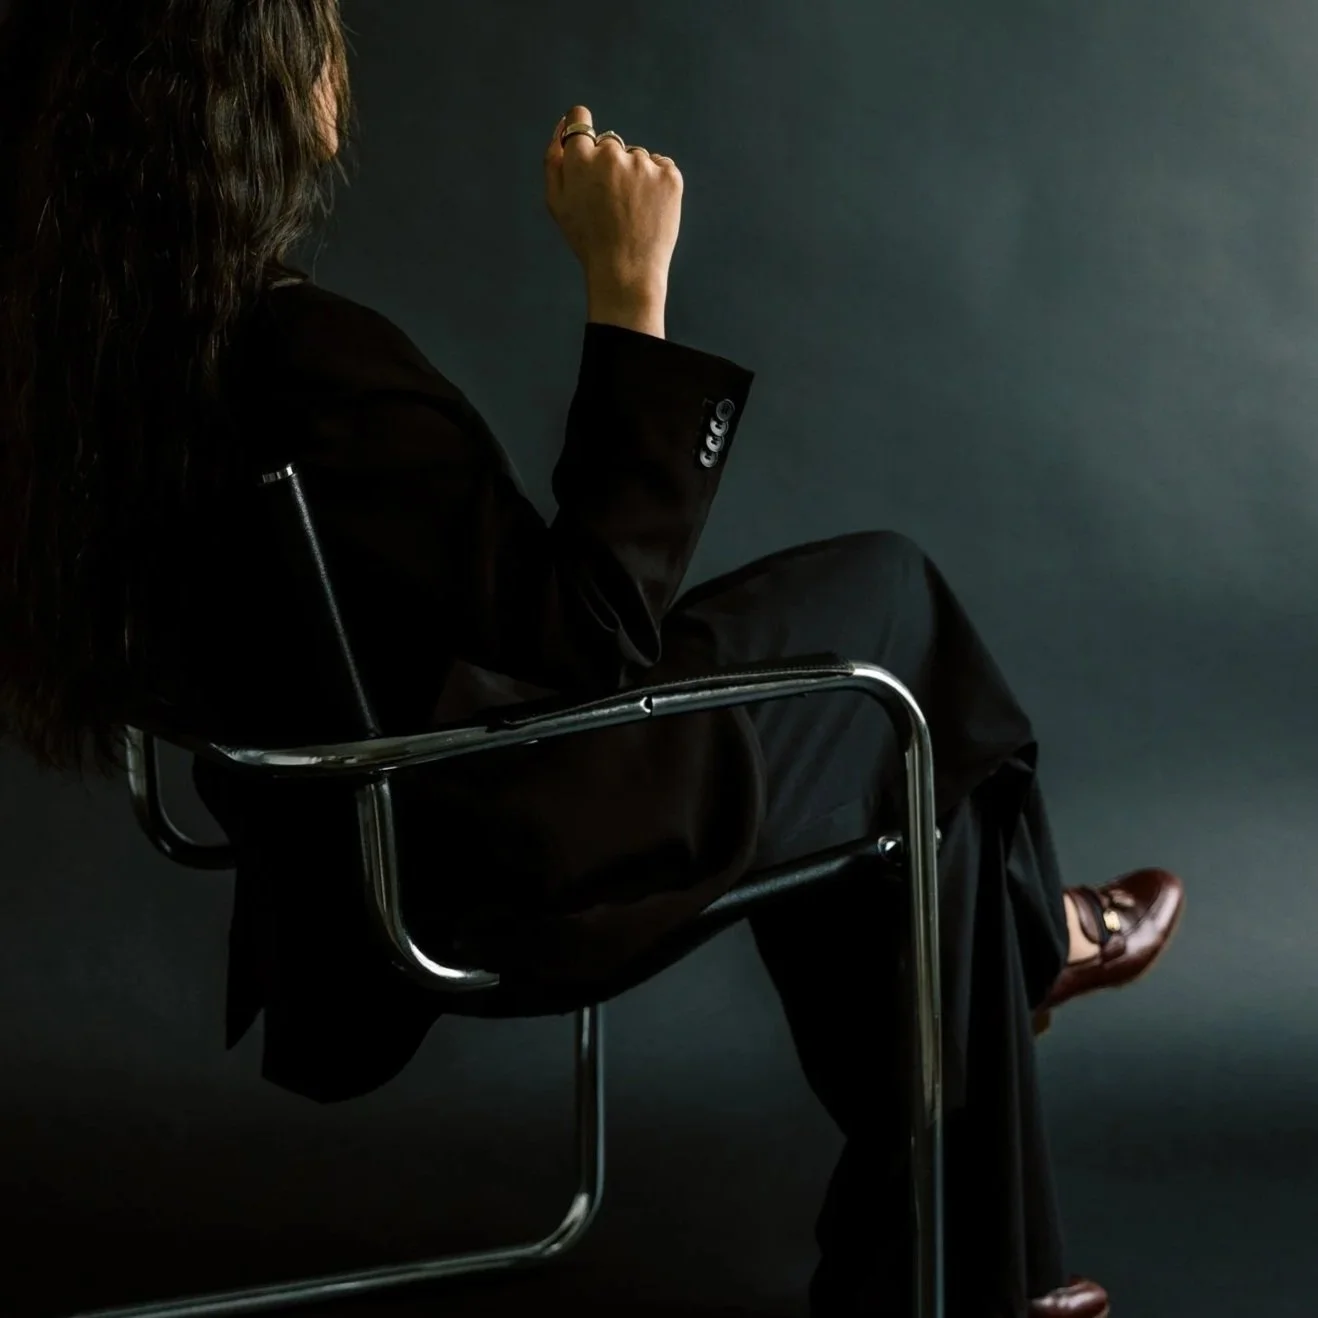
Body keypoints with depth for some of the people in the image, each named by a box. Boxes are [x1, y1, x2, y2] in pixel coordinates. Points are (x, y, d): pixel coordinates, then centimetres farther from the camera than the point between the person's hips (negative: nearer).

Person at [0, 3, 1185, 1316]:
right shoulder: (304, 358, -35)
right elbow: (593, 634, -25)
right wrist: (627, 292, -24)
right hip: (509, 872, -8)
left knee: (897, 774, 21)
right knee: (887, 590, 14)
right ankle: (1032, 932, 44)